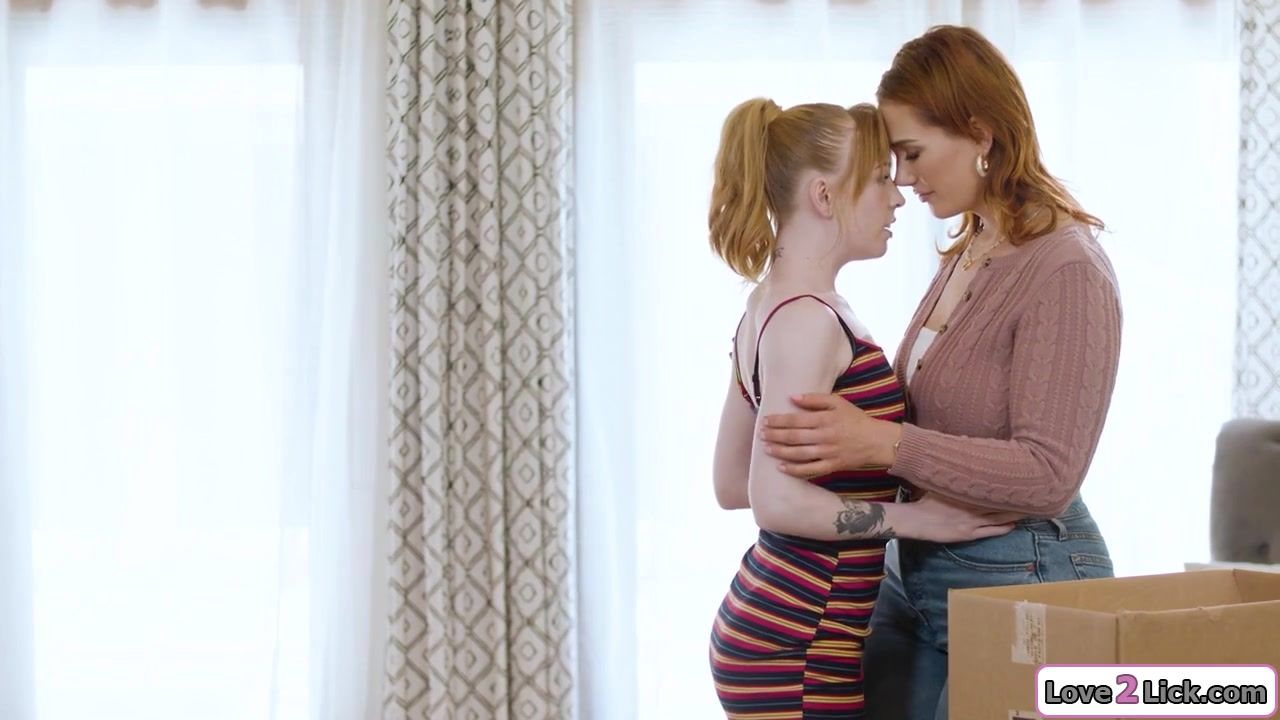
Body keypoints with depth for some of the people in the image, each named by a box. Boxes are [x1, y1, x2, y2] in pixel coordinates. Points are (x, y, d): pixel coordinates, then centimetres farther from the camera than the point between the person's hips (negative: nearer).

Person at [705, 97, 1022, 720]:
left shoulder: (771, 306, 12)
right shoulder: (806, 318, -16)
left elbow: (732, 483, 17)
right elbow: (777, 501, -24)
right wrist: (916, 517, -15)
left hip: (765, 630, 10)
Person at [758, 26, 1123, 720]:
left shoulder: (1066, 272, -17)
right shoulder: (965, 257, 9)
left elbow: (1048, 474, -24)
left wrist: (882, 442, -32)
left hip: (1017, 582, -8)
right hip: (916, 574, 8)